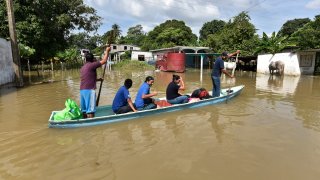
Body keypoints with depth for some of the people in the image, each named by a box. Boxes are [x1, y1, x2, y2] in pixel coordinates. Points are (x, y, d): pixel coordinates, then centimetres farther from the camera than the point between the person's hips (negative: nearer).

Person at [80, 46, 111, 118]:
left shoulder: (83, 67, 19)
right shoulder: (91, 65, -8)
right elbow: (104, 61, -8)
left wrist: (98, 79, 37)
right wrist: (107, 51, 4)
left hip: (82, 90, 9)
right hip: (89, 90, -9)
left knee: (84, 109, 13)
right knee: (90, 110, -5)